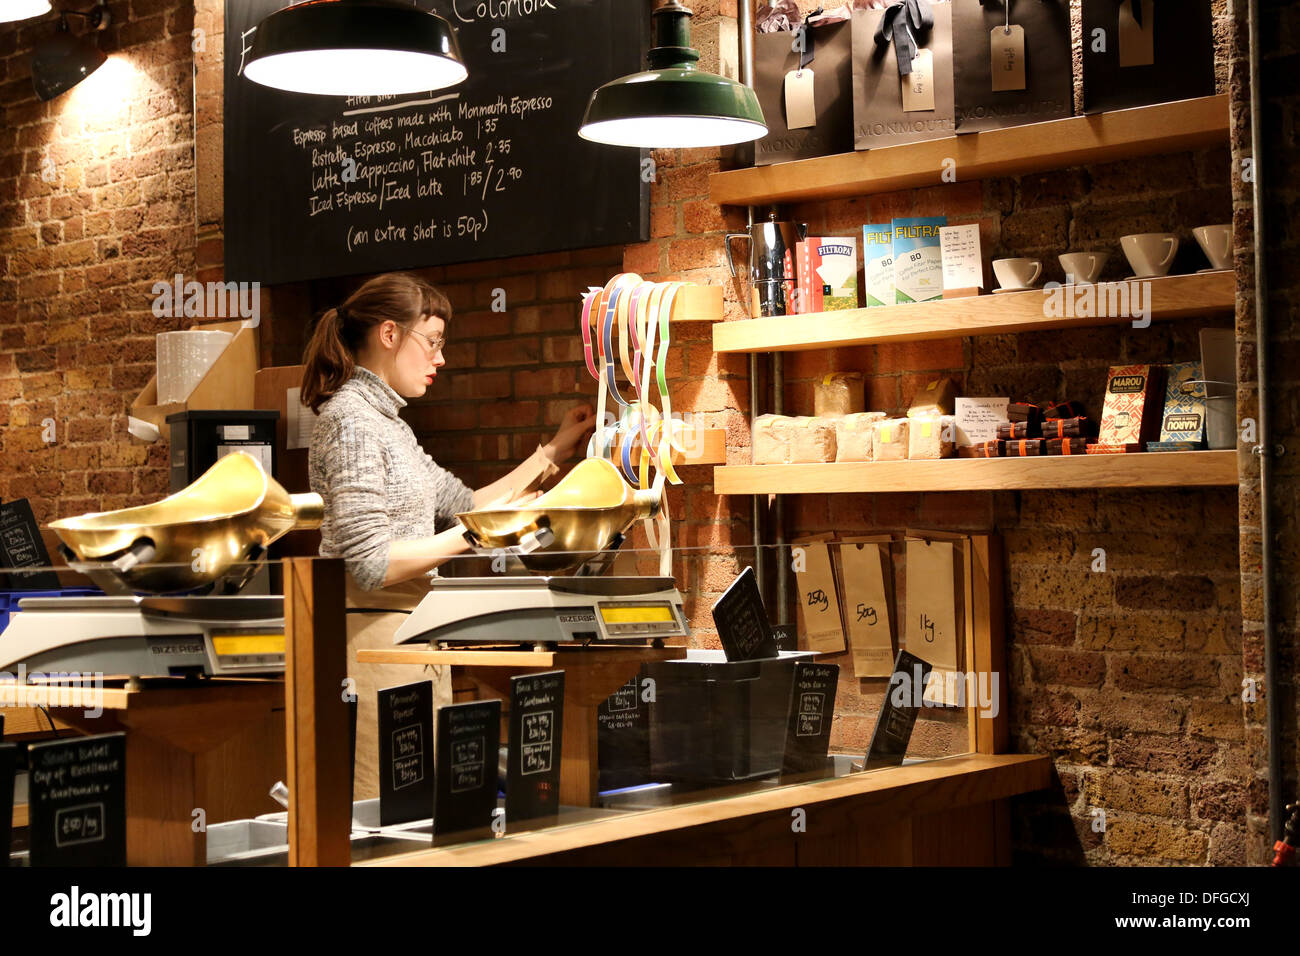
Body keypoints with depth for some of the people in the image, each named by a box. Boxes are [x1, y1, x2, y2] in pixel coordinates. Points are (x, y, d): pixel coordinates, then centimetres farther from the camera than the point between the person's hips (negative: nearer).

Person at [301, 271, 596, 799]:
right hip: (375, 634, -10)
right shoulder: (351, 420, -13)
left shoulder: (386, 420, 18)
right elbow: (371, 564, -20)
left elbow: (464, 505, 20)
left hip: (411, 635, 10)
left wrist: (553, 453, 21)